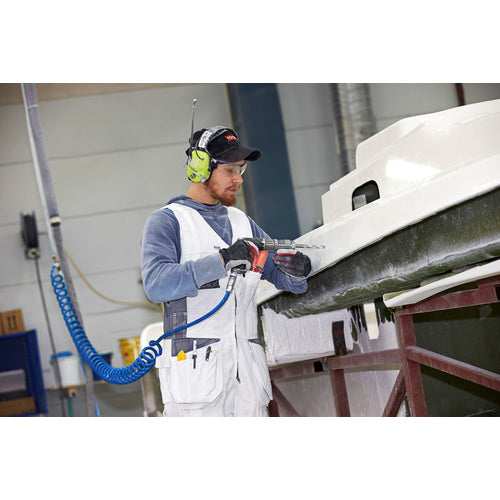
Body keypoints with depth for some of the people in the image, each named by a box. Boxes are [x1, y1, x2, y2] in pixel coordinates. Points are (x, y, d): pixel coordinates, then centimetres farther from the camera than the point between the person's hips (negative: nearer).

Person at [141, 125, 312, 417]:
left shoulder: (242, 221, 21)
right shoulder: (166, 221, 1)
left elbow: (282, 275, 20)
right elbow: (156, 283, -16)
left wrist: (298, 270, -4)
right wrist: (220, 261, -24)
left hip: (248, 370, 6)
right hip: (196, 369, -6)